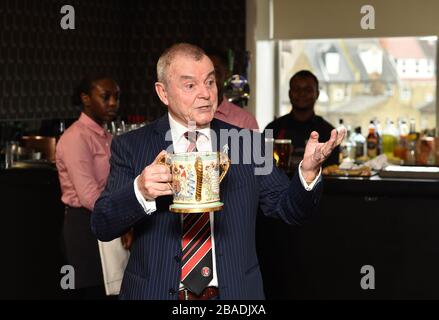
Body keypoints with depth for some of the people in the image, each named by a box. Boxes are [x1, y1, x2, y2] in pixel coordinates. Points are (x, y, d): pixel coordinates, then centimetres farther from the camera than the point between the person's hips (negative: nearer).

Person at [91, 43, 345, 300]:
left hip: (236, 292, 1)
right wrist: (140, 191, -27)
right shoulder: (130, 147, -4)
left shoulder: (248, 144, 0)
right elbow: (102, 227, -9)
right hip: (155, 292, -1)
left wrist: (308, 170, -18)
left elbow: (289, 210, 1)